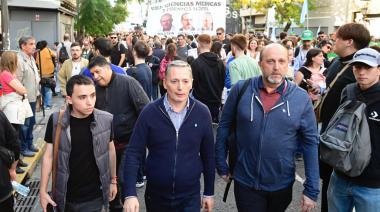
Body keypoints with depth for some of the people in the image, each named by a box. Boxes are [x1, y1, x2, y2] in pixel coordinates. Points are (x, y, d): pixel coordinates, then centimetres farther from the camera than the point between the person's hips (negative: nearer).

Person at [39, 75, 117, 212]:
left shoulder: (106, 120, -12)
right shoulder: (56, 121, -12)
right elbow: (48, 155, -2)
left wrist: (113, 181, 11)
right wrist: (43, 190, -2)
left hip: (94, 197, 0)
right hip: (64, 197, 1)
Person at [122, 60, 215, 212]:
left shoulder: (202, 113, -8)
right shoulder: (150, 112, -11)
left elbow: (208, 155, 2)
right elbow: (133, 153, -9)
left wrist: (209, 192, 7)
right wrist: (130, 194, -17)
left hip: (190, 196, 0)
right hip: (156, 195, 1)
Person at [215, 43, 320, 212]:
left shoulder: (301, 98, -7)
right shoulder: (241, 89, -7)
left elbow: (311, 143, -4)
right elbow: (224, 127, 2)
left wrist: (311, 190, -5)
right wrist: (222, 165, 4)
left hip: (282, 185, 2)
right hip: (245, 183, -1)